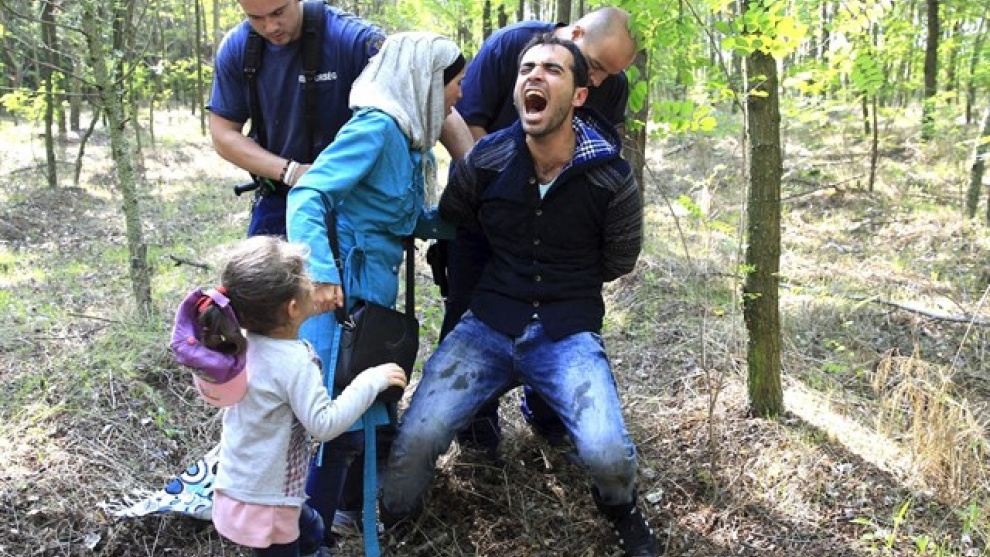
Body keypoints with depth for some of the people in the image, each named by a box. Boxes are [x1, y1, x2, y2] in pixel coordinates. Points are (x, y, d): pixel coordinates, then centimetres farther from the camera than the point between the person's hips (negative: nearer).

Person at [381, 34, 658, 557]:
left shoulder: (611, 179, -7)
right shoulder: (484, 160, -4)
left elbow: (617, 263, 9)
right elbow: (449, 227, 16)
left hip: (568, 333, -1)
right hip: (487, 326, 2)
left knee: (608, 454, -23)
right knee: (415, 440, -18)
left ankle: (621, 509, 15)